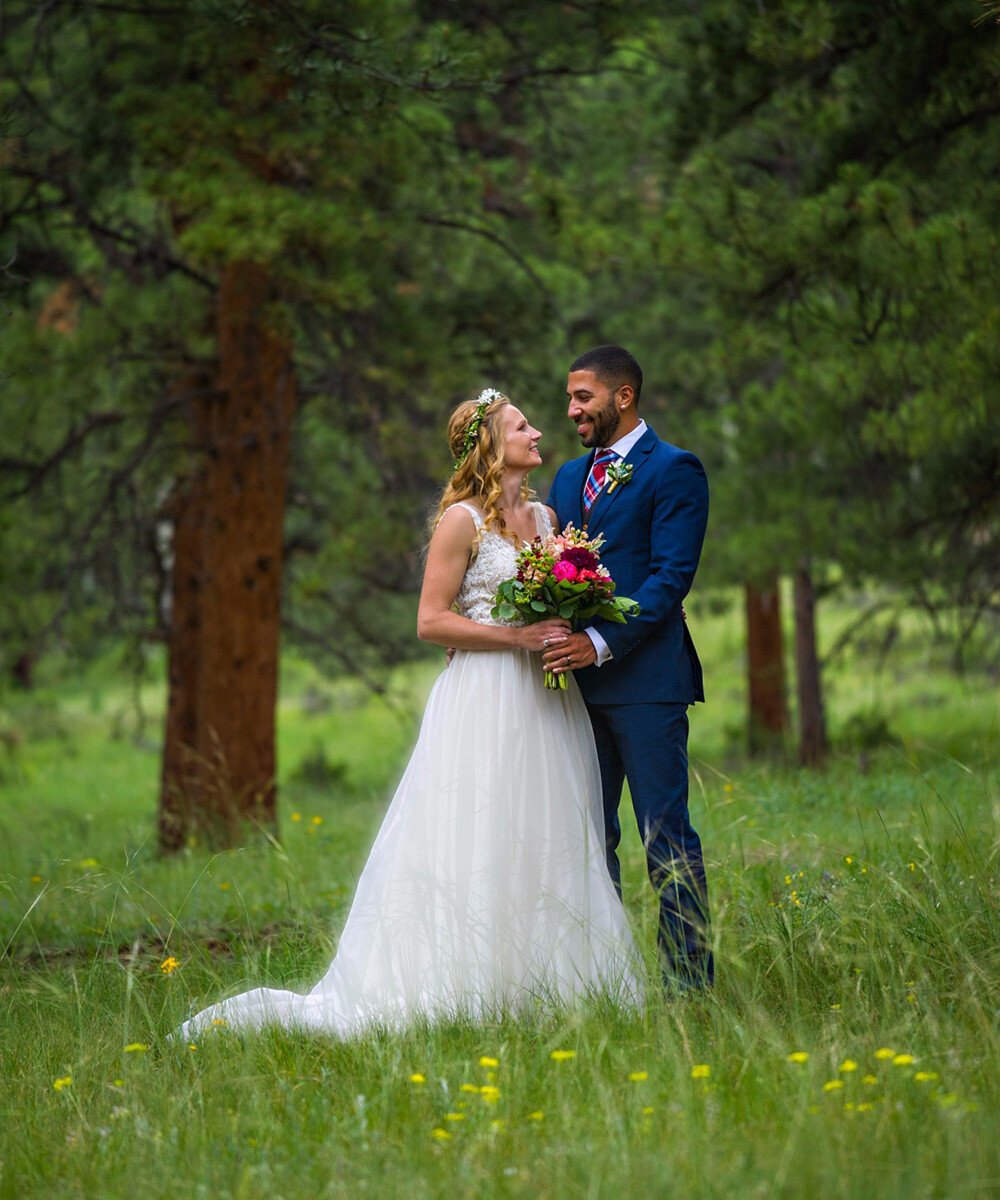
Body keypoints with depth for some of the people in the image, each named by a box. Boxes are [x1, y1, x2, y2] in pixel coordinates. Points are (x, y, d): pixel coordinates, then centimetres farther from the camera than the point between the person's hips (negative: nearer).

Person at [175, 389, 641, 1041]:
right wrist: (517, 636, -15)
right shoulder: (463, 520, -5)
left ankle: (536, 982, 10)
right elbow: (432, 621, -9)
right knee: (476, 850, -9)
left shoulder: (546, 516, 15)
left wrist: (572, 633, 0)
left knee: (545, 848, 6)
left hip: (546, 706, 7)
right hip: (484, 704, -7)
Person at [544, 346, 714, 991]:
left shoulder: (673, 470, -5)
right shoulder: (570, 477, 19)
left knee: (668, 839, -5)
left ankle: (690, 984, -2)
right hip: (580, 682, 8)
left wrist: (601, 642, -22)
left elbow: (672, 576, -13)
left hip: (645, 680, -7)